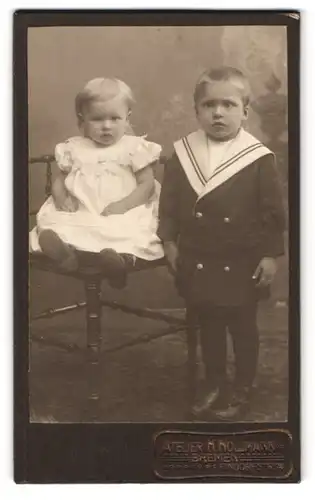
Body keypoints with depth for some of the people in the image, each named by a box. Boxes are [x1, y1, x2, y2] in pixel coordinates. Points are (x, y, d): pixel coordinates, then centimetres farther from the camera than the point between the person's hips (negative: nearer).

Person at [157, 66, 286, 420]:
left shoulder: (258, 158, -11)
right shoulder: (182, 154, -3)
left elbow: (272, 211, -7)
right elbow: (169, 202, 5)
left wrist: (270, 254, -8)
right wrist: (169, 241, 2)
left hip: (242, 263, -3)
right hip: (197, 261, 3)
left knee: (242, 328, 12)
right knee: (208, 326, 16)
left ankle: (242, 391, 29)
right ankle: (215, 385, 34)